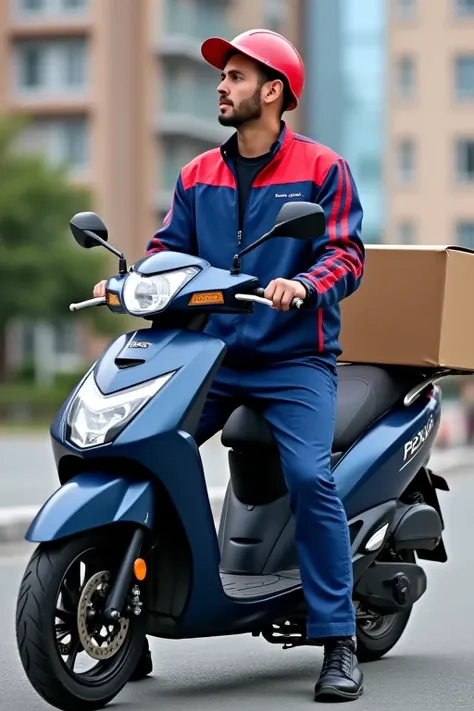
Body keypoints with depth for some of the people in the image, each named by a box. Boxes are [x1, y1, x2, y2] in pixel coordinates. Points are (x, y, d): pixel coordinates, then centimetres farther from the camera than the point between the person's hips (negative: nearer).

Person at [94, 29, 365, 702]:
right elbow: (170, 245, 12)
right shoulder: (199, 175, 15)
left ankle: (339, 644, -13)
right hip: (209, 351, 5)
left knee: (310, 477, -23)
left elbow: (346, 252, -6)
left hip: (294, 357, -4)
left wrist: (305, 284, -26)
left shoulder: (321, 168, 1)